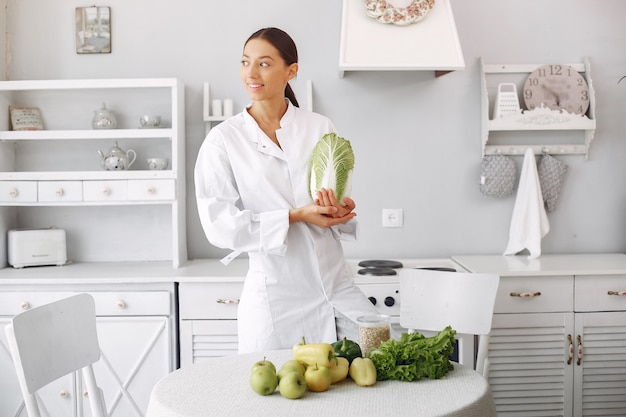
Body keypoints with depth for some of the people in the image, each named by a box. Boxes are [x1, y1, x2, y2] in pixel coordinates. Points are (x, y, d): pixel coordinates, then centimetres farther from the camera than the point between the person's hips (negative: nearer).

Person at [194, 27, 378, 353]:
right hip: (275, 298, -2)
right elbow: (219, 223, -9)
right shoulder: (224, 139, -3)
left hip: (337, 286, 3)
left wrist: (340, 210, -14)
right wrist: (295, 216, -17)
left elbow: (344, 198, 10)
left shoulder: (320, 128, 4)